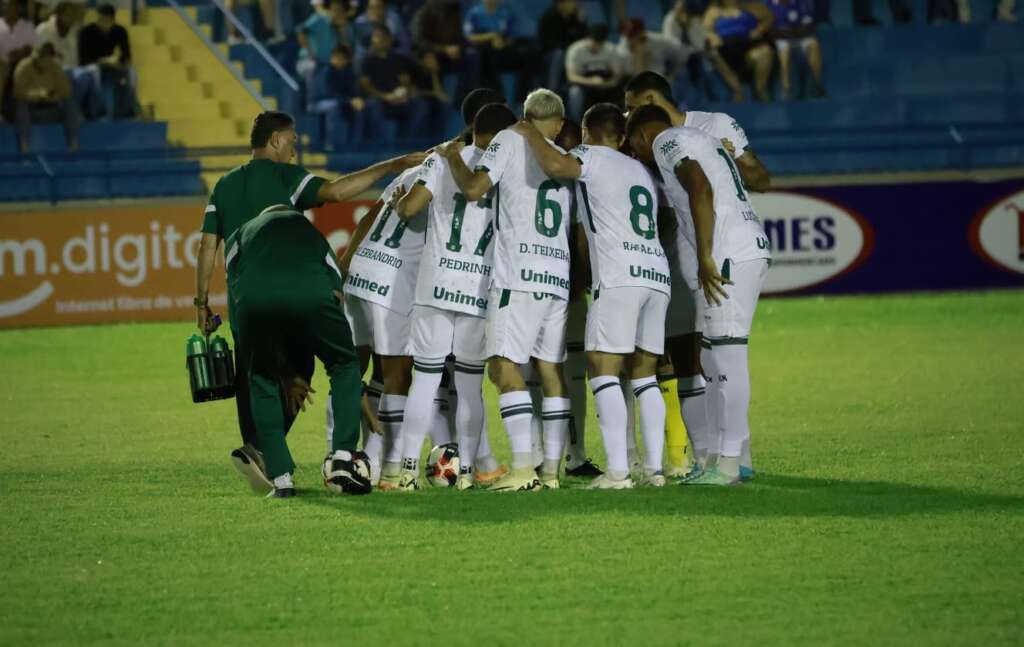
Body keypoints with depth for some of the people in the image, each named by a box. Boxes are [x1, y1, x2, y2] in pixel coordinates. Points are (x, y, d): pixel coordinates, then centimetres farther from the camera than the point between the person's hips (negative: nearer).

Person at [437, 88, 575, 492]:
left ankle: (523, 467, -18)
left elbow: (474, 189, -9)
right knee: (551, 370, 9)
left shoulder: (510, 142, 1)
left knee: (505, 367, -7)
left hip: (518, 276, -6)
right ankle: (551, 470, 7)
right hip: (560, 277, 6)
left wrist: (453, 157, 8)